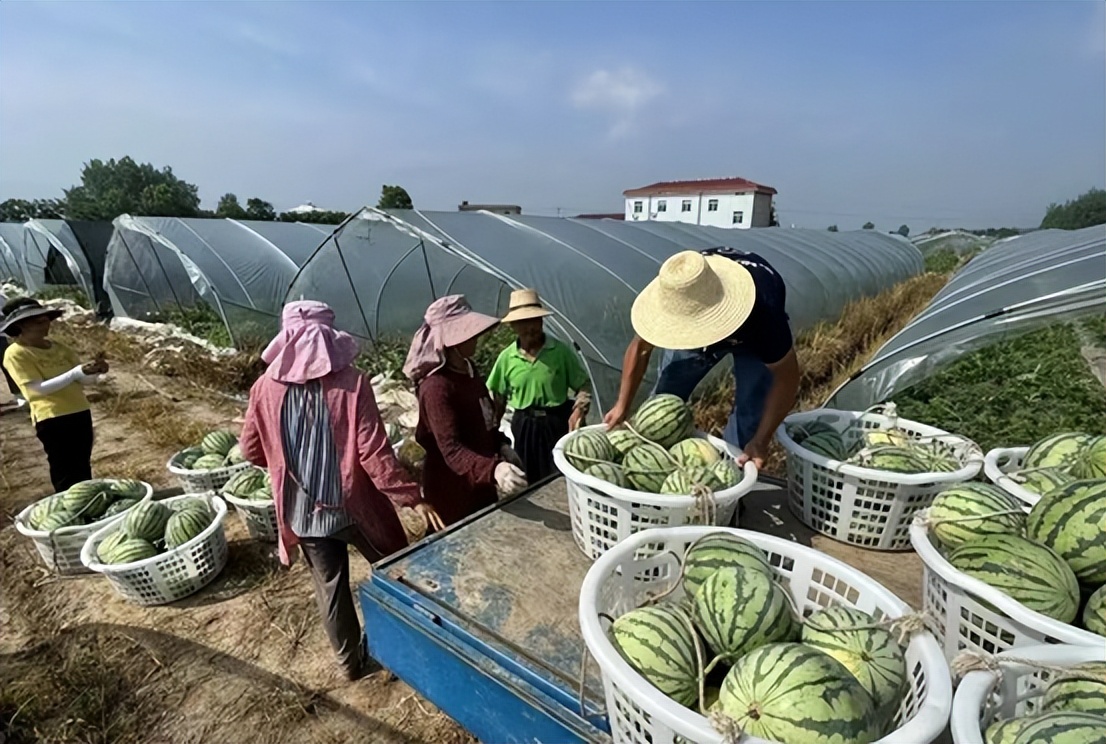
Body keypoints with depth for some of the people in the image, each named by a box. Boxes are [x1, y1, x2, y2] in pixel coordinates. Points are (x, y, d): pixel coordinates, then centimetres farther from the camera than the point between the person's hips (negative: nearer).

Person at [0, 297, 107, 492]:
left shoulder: (56, 346, 10)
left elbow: (83, 379, 8)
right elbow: (38, 389, -18)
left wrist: (95, 371, -15)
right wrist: (76, 372, -29)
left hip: (80, 411, 6)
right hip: (52, 418, -6)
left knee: (83, 467, 16)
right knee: (66, 473, 0)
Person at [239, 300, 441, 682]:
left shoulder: (266, 386, -6)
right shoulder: (351, 382, -18)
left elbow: (250, 450, 4)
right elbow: (374, 451, -22)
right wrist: (411, 497, -16)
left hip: (302, 509, 3)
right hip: (353, 503, -3)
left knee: (330, 585, 21)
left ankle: (350, 660, 39)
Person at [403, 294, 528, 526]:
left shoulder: (468, 368, 1)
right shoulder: (436, 386, -26)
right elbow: (451, 449, -35)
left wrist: (502, 446, -1)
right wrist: (493, 470, -50)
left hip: (480, 482, 8)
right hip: (451, 488, -8)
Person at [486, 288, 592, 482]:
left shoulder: (561, 351, -8)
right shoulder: (507, 357, -3)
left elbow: (583, 384, -2)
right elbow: (498, 397, 6)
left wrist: (579, 410, -18)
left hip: (558, 422, -2)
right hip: (524, 425, 2)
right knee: (531, 481, 14)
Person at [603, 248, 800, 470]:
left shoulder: (763, 313, -45)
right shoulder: (670, 297, -38)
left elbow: (786, 378, -28)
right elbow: (640, 348, -17)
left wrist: (761, 441, -30)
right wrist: (622, 406, -17)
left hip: (756, 332, -2)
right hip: (692, 325, 2)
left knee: (750, 414, -14)